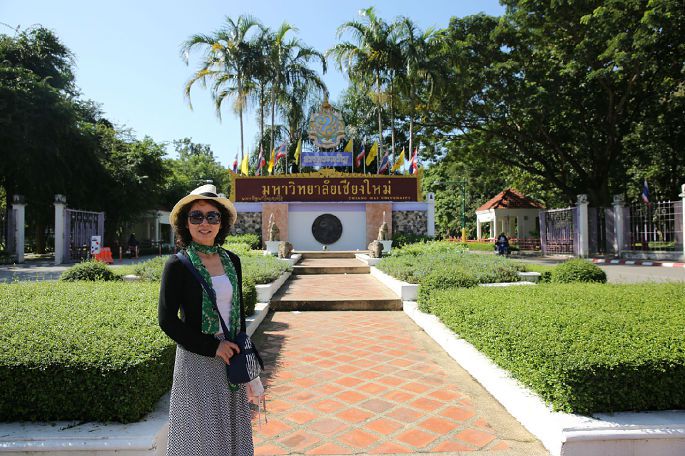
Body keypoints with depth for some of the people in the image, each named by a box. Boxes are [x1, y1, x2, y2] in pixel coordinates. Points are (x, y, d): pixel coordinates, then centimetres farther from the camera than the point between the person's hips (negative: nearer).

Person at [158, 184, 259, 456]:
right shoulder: (178, 265, -12)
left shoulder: (231, 260, 2)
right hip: (197, 362, -4)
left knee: (232, 429, 17)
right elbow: (167, 321, -12)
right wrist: (212, 347, -14)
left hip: (230, 359, 5)